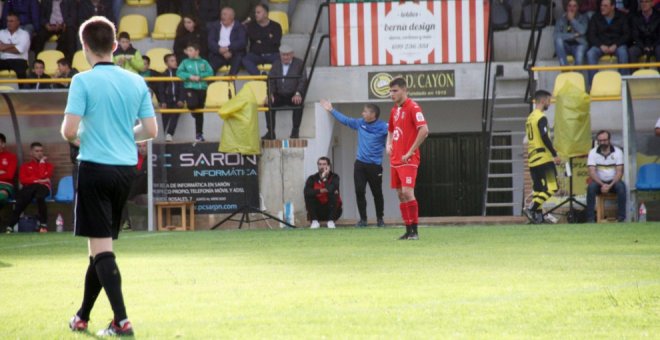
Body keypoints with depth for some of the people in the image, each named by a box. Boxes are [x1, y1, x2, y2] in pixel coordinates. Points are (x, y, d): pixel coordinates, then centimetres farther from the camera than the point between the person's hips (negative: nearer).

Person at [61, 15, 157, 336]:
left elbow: (69, 131, -16)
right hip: (126, 167, 6)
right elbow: (150, 130, 6)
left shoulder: (83, 81, -10)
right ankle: (82, 317, 28)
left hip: (95, 167, -6)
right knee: (102, 245, 16)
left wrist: (78, 136, 7)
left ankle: (121, 320, -16)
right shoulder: (136, 82, 6)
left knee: (100, 246, -5)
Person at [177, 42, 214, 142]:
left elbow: (210, 72, -3)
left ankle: (199, 134, 17)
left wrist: (200, 76, -17)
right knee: (192, 104, -29)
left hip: (201, 88, 1)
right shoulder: (185, 62, 4)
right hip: (189, 88, -1)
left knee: (200, 113, 8)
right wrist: (190, 76, -18)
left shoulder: (203, 62, 4)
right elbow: (179, 72, -5)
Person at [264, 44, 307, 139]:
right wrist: (270, 94, -15)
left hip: (293, 95, -3)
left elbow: (303, 81, -5)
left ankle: (295, 131, -24)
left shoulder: (299, 64, 5)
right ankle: (270, 132, -22)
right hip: (279, 95, 3)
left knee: (298, 103, -35)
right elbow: (271, 81, 6)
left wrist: (298, 94, -24)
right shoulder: (276, 64, 13)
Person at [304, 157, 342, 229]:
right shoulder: (312, 179, -3)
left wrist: (324, 178, -24)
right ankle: (314, 221, -15)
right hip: (318, 212, 1)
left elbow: (330, 189, -30)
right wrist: (321, 191, -27)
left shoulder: (334, 177, -8)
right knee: (308, 196, -21)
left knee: (334, 194, -27)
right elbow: (306, 192, -23)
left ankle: (331, 221, -21)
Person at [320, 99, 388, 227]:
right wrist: (331, 110, 25)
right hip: (360, 164, 5)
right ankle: (363, 219, 5)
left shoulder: (382, 127, -8)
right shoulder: (360, 123, 9)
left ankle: (380, 219, 17)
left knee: (377, 193, 4)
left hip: (375, 165, -5)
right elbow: (344, 120, 21)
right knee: (359, 192, -2)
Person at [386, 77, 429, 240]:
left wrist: (410, 152, -19)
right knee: (401, 195, 8)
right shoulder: (395, 110, 15)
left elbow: (424, 130, -21)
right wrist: (388, 144, 10)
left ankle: (414, 231, -12)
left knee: (407, 192, -15)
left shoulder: (413, 108, -11)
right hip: (395, 159, 9)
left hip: (408, 160, -9)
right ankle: (408, 231, 12)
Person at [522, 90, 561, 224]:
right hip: (543, 158, -9)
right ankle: (531, 209, -18)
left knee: (538, 189, 10)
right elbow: (545, 138, -18)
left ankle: (538, 215, 6)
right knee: (551, 188, -8)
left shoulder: (530, 118, 17)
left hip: (532, 160, 9)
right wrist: (555, 155, -15)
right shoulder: (541, 118, -11)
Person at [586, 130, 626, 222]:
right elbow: (592, 172, -10)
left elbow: (619, 172, -8)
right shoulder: (593, 152, -3)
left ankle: (621, 217, -27)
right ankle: (590, 218, -30)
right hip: (599, 182, 0)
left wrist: (610, 185, -23)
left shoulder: (618, 152, -4)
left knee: (621, 186, -33)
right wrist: (602, 185, -24)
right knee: (591, 187, -32)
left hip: (613, 181, 0)